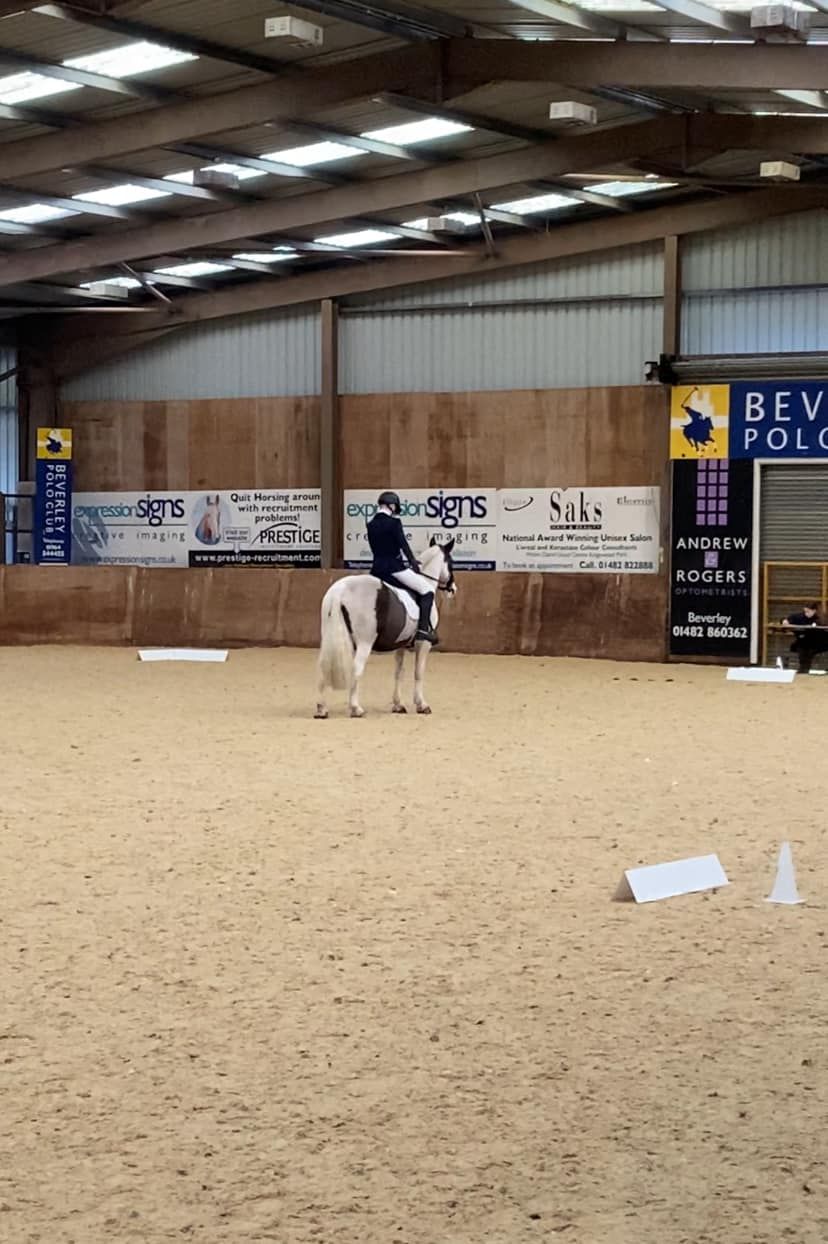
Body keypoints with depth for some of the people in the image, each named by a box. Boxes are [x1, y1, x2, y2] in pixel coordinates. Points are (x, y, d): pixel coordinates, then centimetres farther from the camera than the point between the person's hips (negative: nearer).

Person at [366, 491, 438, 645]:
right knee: (427, 588, -2)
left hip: (377, 568, 7)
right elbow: (403, 545, -9)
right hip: (393, 567, -7)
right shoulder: (394, 522, -9)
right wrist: (414, 564, 5)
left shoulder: (371, 525, 11)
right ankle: (424, 628, -15)